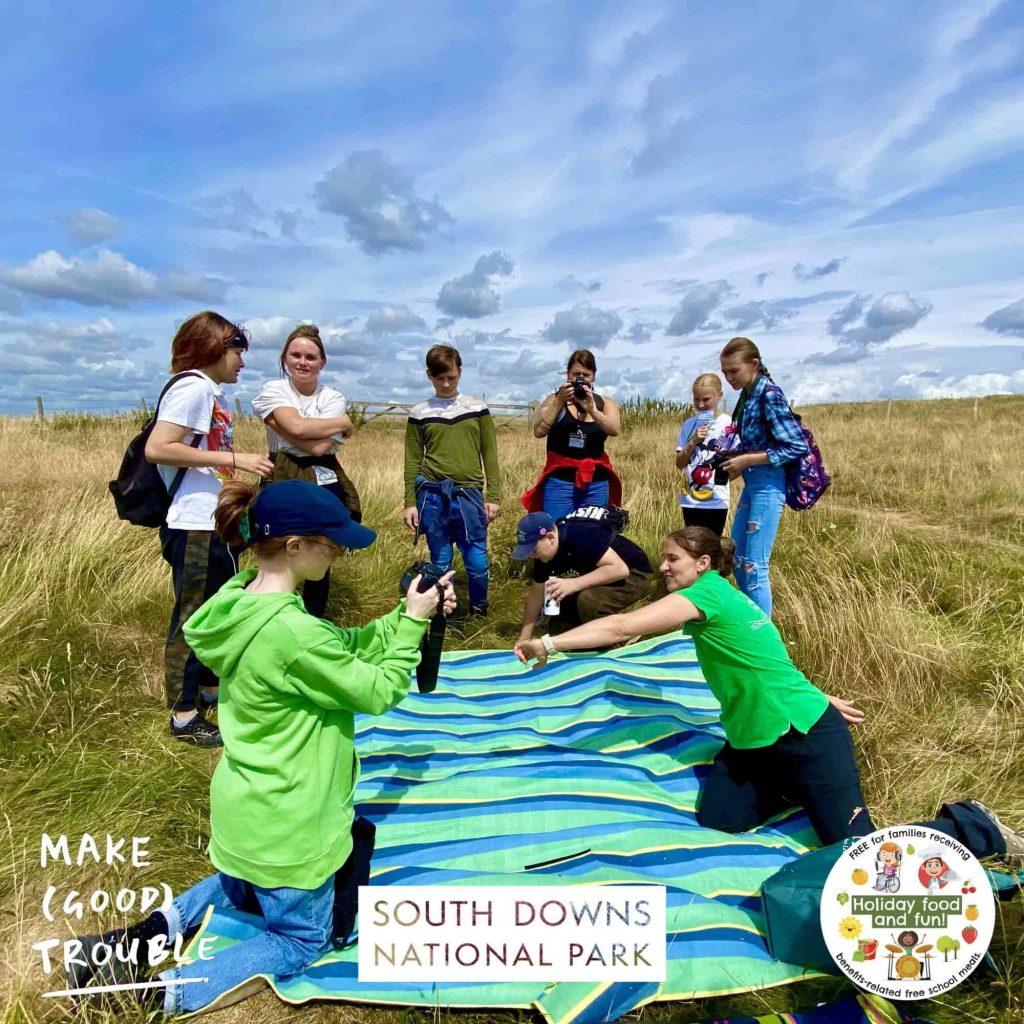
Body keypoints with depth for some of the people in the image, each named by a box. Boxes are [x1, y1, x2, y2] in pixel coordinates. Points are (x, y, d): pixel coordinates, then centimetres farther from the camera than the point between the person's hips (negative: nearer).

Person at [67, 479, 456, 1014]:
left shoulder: (244, 602, -7)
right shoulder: (293, 633, -35)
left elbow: (345, 647, 1)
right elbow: (378, 692, -21)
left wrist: (406, 615, -5)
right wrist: (413, 623, -11)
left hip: (246, 804, 9)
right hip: (284, 821, -8)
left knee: (246, 883, 39)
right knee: (301, 938, 18)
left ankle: (158, 927, 22)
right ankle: (165, 992, 6)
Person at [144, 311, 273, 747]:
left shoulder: (210, 391, 14)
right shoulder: (194, 387, -13)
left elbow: (206, 455, 12)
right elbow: (156, 448, -23)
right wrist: (231, 458, -22)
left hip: (216, 524, 10)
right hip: (195, 528, -10)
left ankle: (211, 690, 37)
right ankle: (185, 717, 14)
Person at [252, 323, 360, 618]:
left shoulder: (334, 398, 4)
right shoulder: (273, 390, 0)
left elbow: (321, 446, -12)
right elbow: (297, 428, -20)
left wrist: (278, 425, -13)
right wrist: (343, 422, -9)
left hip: (326, 486, 2)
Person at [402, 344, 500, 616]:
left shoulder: (478, 408, 6)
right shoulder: (419, 413, 5)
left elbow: (490, 455, 6)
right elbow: (413, 461, 7)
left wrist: (494, 497, 1)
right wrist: (410, 502, 1)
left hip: (469, 494, 0)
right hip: (432, 495, 0)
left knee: (478, 561, 1)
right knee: (440, 562, 7)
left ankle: (479, 614, 24)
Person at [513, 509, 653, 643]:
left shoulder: (580, 536, -32)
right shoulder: (544, 553, -7)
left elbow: (620, 569, -37)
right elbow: (536, 592, 1)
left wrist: (573, 584, -41)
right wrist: (524, 638, -3)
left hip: (634, 574, -8)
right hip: (601, 578, 8)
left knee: (588, 600, -34)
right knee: (558, 626, 2)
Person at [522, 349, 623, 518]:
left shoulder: (605, 403, 8)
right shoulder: (554, 399, 4)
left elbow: (615, 430, -10)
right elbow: (539, 431, -10)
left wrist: (592, 409, -24)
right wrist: (559, 402, -15)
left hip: (597, 484, 2)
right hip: (559, 481, -2)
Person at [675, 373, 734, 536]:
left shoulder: (728, 424, -5)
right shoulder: (689, 424, 6)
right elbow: (679, 463, 1)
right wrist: (694, 441, -12)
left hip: (716, 502, -3)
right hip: (690, 500, 3)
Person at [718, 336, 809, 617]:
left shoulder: (769, 394, -14)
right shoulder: (748, 396, 10)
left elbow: (799, 447, -18)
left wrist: (747, 460, -16)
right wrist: (737, 462, 0)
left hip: (768, 485, -9)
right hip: (752, 485, 9)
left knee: (754, 566, -5)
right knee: (737, 561, 15)